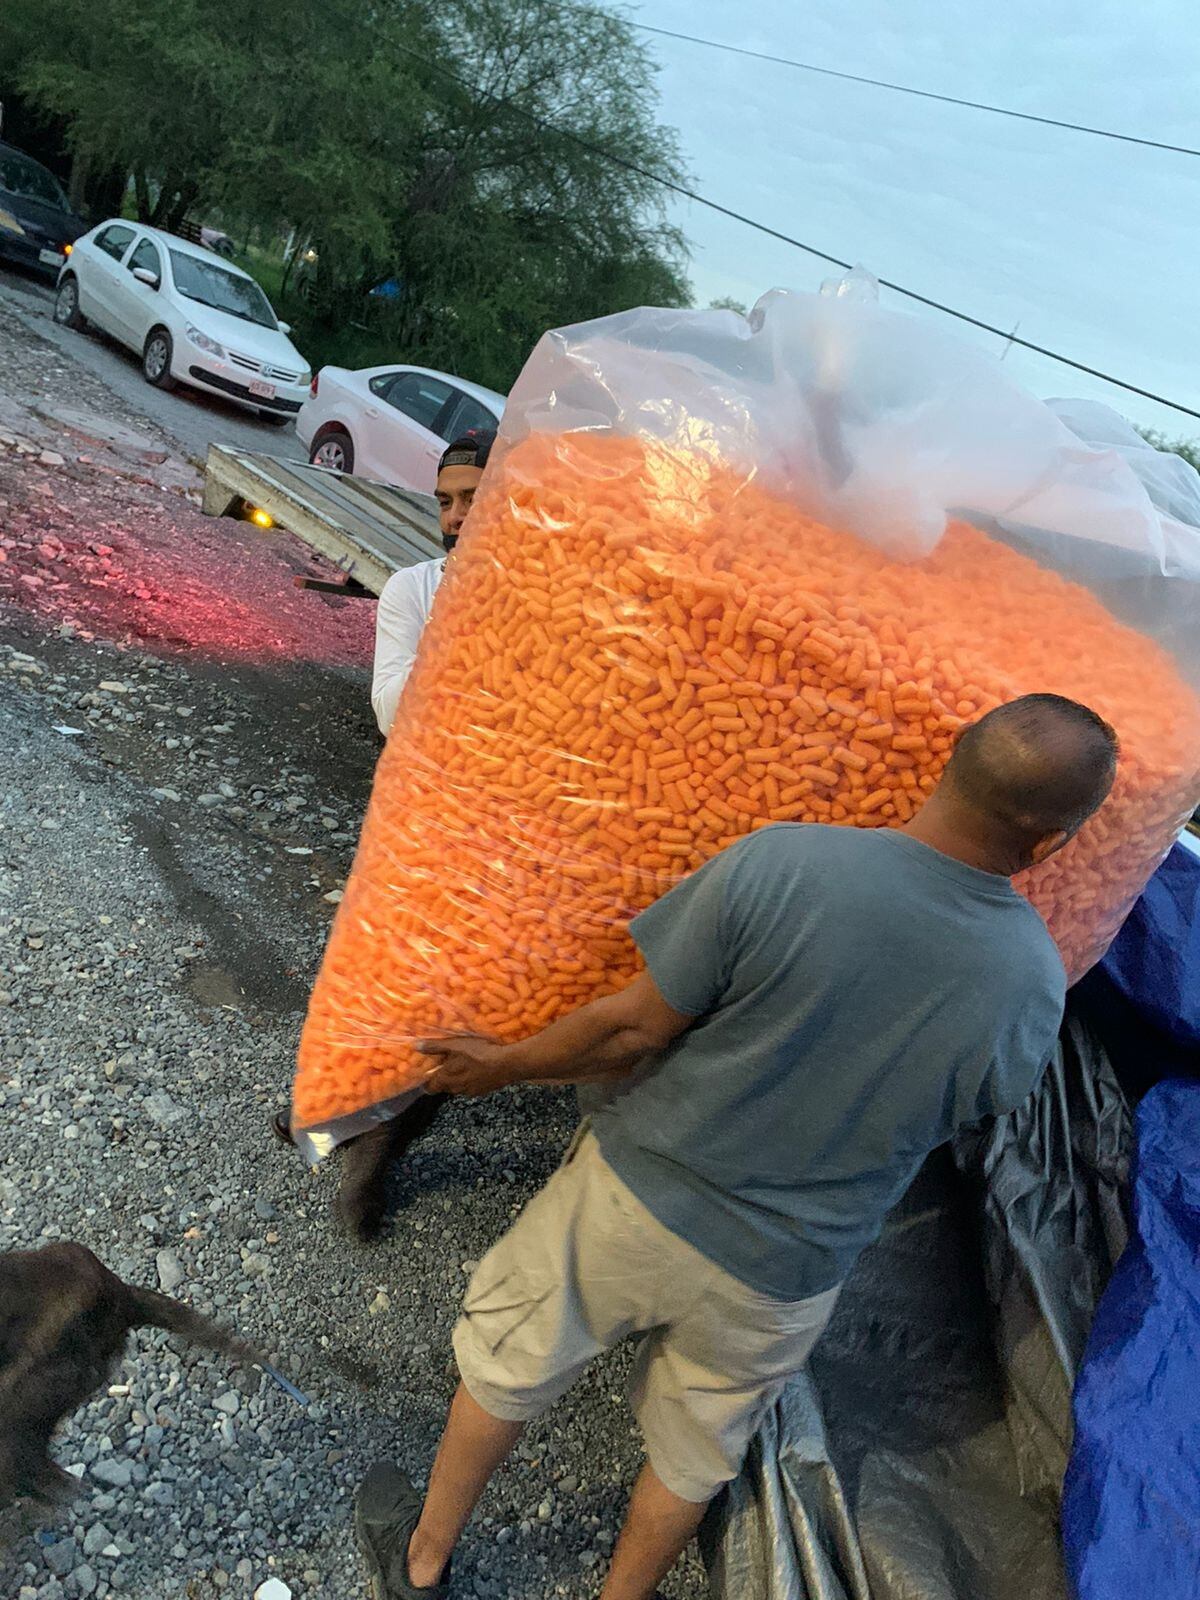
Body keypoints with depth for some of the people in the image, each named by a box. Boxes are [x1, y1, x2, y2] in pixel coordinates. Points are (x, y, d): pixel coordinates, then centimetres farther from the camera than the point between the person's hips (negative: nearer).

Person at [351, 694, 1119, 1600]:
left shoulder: (779, 864, -27)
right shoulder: (1032, 988, -19)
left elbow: (637, 1026, -18)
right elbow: (970, 1108, 1)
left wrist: (505, 1067, 0)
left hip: (635, 1196, 0)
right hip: (779, 1281, 1)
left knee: (506, 1364, 27)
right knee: (696, 1456, 30)